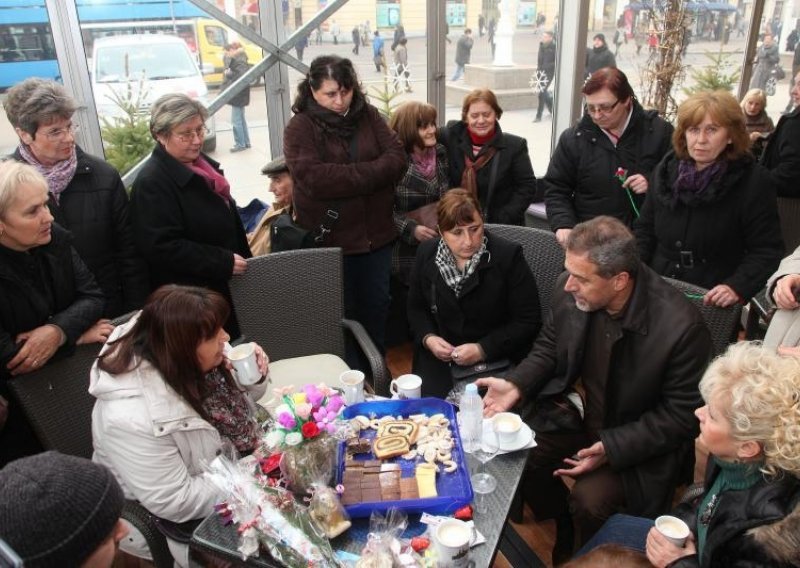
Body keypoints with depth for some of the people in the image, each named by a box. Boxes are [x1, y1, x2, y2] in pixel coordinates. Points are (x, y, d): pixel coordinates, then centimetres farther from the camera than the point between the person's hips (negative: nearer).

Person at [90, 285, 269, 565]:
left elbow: (237, 402, 3)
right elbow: (174, 502, -27)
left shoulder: (199, 358, -16)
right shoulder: (132, 418, -35)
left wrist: (254, 377, -19)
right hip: (191, 521, -6)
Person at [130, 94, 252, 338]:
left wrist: (242, 261, 17)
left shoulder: (202, 165, 10)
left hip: (224, 287, 8)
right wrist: (224, 262, -23)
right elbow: (162, 247, -25)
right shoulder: (151, 183, -18)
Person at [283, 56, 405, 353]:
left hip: (376, 233, 4)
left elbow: (397, 158, -6)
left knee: (377, 303, 17)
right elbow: (314, 178, -22)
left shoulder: (369, 115, 4)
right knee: (341, 311, 10)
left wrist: (344, 175, -19)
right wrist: (370, 173, -18)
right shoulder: (300, 127, -8)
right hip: (329, 237, -4)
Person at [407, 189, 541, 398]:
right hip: (439, 357, 3)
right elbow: (416, 307, 15)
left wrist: (482, 349, -16)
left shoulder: (508, 255, -10)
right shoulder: (427, 253, 1)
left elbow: (528, 322, -8)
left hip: (495, 359, -3)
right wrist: (428, 338, -5)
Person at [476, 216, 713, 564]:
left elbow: (682, 414, -17)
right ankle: (562, 524, 21)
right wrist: (516, 385, -14)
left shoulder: (681, 327, -29)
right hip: (579, 413, 5)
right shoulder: (569, 291, -15)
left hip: (638, 440, -4)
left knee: (590, 499, -23)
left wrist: (611, 449, -25)